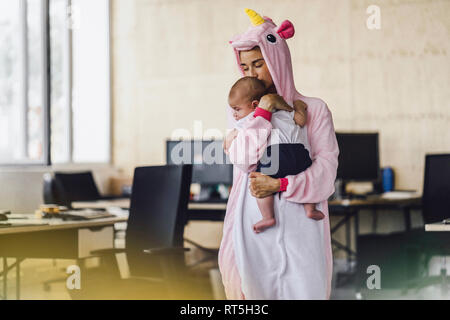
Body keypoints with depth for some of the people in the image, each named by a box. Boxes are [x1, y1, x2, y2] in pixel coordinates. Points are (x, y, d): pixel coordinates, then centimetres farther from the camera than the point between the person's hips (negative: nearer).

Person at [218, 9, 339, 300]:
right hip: (253, 219, 2)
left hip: (298, 220, -2)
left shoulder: (314, 109, 4)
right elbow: (244, 160, -5)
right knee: (256, 287, 2)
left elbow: (326, 169, -4)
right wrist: (263, 111, -9)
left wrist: (280, 184, -14)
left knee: (303, 288, -8)